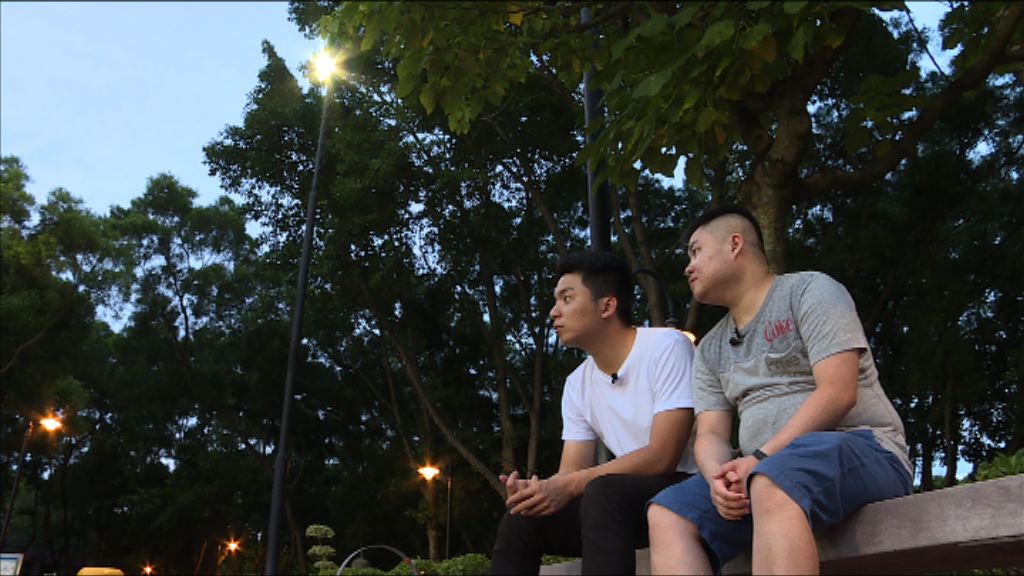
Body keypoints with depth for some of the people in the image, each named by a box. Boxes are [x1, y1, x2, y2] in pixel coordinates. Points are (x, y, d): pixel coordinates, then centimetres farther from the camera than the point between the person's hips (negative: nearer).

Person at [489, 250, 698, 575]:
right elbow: (571, 473, 3)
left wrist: (568, 486, -25)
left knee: (602, 493, -34)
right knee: (522, 516, -9)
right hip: (628, 500, 7)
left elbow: (662, 458, -21)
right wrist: (538, 489, -20)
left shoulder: (666, 347, -13)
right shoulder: (577, 385, 7)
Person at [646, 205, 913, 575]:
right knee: (668, 514, -17)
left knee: (773, 482, -39)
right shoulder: (710, 350, 18)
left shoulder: (810, 291, 0)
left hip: (860, 450, -6)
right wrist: (719, 478, -15)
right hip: (764, 472, 6)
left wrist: (761, 457, -20)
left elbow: (838, 392, -13)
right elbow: (710, 434, 9)